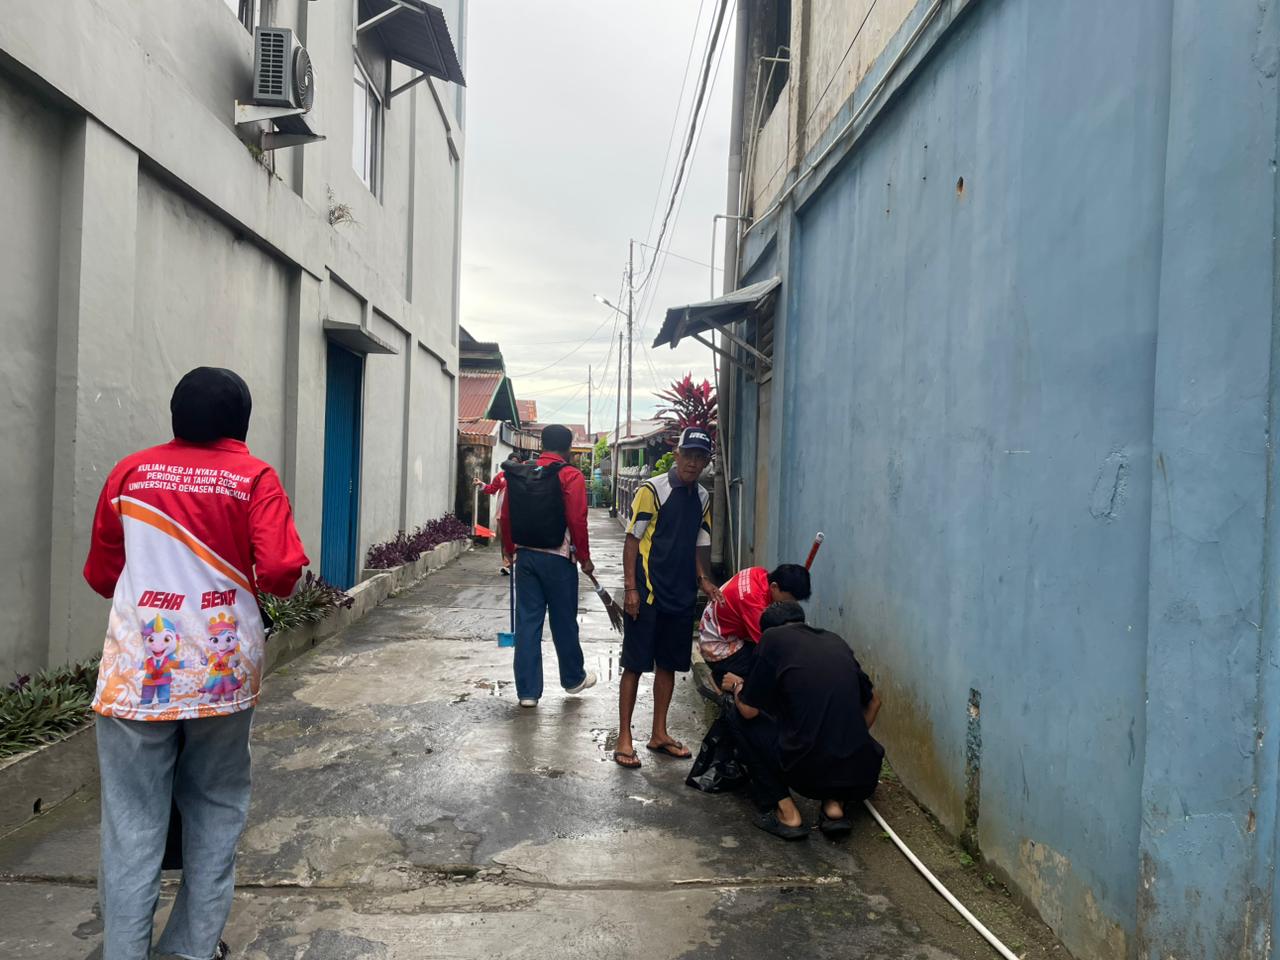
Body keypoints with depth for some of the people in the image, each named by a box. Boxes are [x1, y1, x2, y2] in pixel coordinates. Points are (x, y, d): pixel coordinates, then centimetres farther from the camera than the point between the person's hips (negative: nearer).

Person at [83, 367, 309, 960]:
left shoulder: (130, 472, 3)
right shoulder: (254, 477, -4)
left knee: (132, 823, 7)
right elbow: (281, 571, -15)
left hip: (137, 671, 1)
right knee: (215, 812, 16)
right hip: (222, 670, -1)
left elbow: (100, 574, 10)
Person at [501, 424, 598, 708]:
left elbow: (506, 517, 7)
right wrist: (584, 557, -4)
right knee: (564, 622, 11)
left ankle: (527, 690, 10)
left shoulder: (518, 475, 4)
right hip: (557, 558, -4)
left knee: (527, 621, 7)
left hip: (525, 556, 4)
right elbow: (577, 521, -14)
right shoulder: (570, 477, -11)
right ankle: (573, 679, 29)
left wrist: (510, 551, 19)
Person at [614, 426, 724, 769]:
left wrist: (704, 580, 1)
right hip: (647, 594, -6)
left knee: (668, 664, 14)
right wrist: (631, 589, -14)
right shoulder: (652, 489, -10)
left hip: (682, 596, 6)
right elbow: (632, 539, -10)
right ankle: (624, 738, 11)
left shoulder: (702, 498, 9)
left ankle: (659, 733, 26)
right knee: (635, 664, 1)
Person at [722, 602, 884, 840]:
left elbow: (749, 710, 5)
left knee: (740, 718, 17)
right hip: (861, 778, 5)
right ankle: (835, 803, 13)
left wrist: (737, 687, 26)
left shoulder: (774, 637, 2)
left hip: (805, 772, -5)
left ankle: (785, 813, 11)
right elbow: (873, 701, 26)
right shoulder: (835, 641, 16)